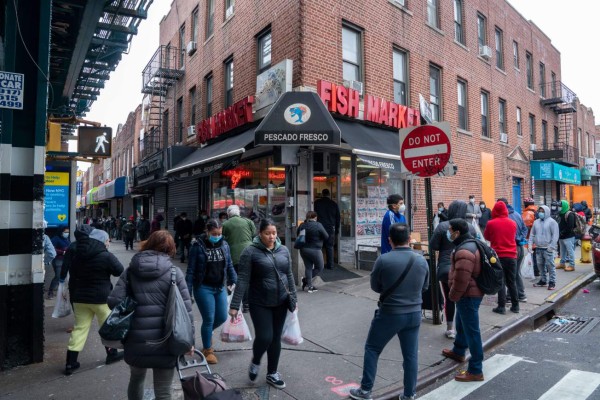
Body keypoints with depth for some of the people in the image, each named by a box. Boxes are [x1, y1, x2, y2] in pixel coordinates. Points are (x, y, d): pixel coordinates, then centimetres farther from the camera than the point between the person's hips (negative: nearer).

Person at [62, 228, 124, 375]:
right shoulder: (106, 256, -16)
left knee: (80, 328, 11)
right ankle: (112, 354, 29)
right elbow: (120, 271, -6)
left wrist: (73, 296, 18)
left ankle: (70, 363, 10)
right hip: (101, 298, -5)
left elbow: (72, 277, 11)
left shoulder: (77, 256, 4)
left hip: (80, 297, 5)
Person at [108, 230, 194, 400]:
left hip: (135, 341, 3)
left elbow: (114, 302, -6)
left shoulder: (130, 271, 3)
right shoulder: (174, 272, -5)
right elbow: (186, 309, -8)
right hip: (164, 342, -3)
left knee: (136, 378, 30)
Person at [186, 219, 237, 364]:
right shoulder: (198, 246, -12)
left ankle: (208, 331, 44)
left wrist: (233, 281, 1)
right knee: (209, 319, 1)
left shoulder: (224, 245, 1)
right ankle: (207, 350, 22)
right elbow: (191, 270, -10)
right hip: (204, 288, -5)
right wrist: (188, 291, -11)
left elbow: (229, 265, 10)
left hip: (220, 288, 5)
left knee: (222, 317, 11)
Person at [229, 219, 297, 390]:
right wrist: (235, 305, -16)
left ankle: (272, 373, 30)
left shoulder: (283, 250, 2)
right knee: (264, 337, -6)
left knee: (276, 338, 11)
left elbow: (289, 276, 10)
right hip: (260, 304, -4)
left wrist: (293, 299, 11)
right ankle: (255, 362, 27)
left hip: (281, 303, 4)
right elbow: (243, 280, -14)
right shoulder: (250, 252, -12)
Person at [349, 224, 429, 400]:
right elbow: (424, 287, 10)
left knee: (372, 349, 13)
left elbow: (375, 287, -4)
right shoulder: (422, 260, -4)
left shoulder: (383, 260, -17)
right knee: (411, 354, 15)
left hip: (389, 313, -4)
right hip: (414, 314, 4)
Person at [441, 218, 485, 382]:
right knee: (462, 324, 27)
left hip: (468, 296, -11)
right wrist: (456, 295, 23)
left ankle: (475, 371, 6)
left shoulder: (464, 251, -26)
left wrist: (453, 295, -13)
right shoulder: (470, 244, 10)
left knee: (471, 330, -3)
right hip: (472, 293, 11)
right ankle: (458, 352, 47)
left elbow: (461, 280, -29)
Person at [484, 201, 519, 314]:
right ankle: (515, 306, 18)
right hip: (512, 255, 3)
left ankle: (502, 306, -1)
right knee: (512, 281, 13)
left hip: (498, 256, -3)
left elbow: (486, 237, 7)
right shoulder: (512, 223, 2)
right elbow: (513, 236, 17)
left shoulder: (491, 223, -9)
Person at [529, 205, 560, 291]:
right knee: (540, 265, 11)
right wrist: (530, 244, 7)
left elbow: (555, 235, -9)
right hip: (538, 248, 6)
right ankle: (543, 280, 22)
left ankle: (552, 282, 5)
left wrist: (552, 246, -15)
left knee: (550, 265, -3)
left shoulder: (552, 222, -3)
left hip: (547, 248, -6)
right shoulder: (536, 222, 14)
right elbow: (532, 234, 16)